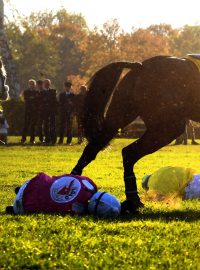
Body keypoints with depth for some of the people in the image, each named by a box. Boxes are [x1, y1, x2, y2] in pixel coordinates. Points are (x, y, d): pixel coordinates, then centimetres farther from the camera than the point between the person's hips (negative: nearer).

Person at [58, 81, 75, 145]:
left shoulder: (73, 95, 7)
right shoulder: (61, 95, 12)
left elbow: (74, 104, 3)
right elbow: (60, 104, 6)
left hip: (70, 113, -1)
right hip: (63, 113, 1)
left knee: (69, 127, -3)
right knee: (62, 127, -4)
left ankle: (69, 141, -1)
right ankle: (61, 140, -2)